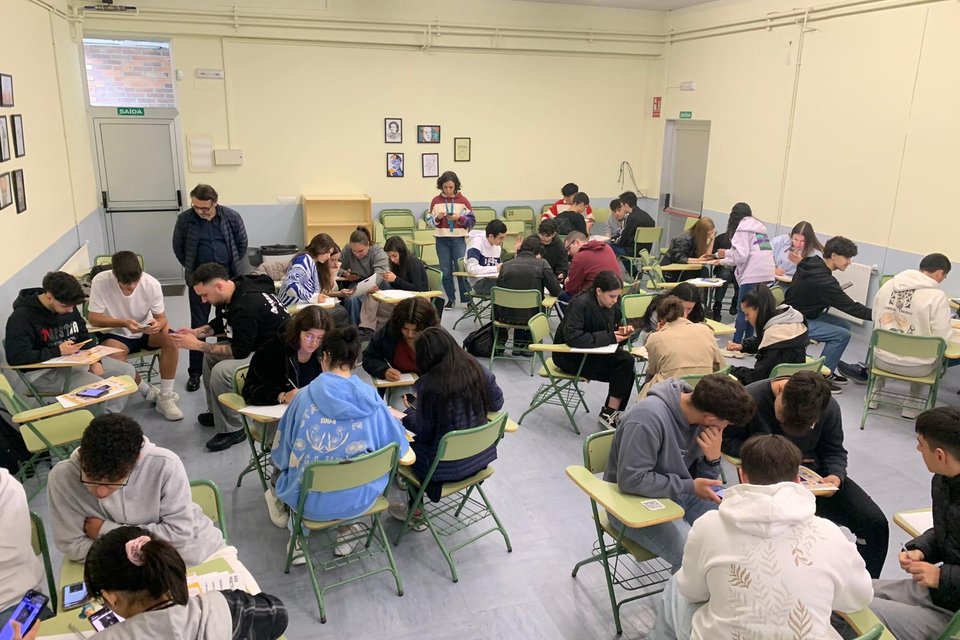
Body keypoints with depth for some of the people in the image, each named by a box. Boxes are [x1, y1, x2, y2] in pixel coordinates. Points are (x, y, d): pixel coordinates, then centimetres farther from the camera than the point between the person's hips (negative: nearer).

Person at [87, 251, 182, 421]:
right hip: (116, 334, -1)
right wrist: (124, 323, -31)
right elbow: (94, 318, -15)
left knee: (170, 339, -28)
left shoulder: (152, 283, -20)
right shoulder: (100, 281, -22)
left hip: (145, 332, 1)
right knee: (113, 354, -33)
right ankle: (150, 392, -9)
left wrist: (158, 324, -35)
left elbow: (161, 318, -10)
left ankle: (165, 398, -19)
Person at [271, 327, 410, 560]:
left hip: (311, 501, 0)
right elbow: (398, 446, 0)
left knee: (280, 464, 32)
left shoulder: (307, 395, -10)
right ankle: (346, 530, 31)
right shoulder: (369, 396, -9)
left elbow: (281, 452, 0)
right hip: (357, 499, 0)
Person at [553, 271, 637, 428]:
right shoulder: (581, 303, -21)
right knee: (623, 368, -22)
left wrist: (621, 332, -9)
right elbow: (572, 337, -32)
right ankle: (608, 412, -7)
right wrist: (609, 338, -29)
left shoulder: (612, 306, 2)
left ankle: (611, 413, -10)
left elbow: (611, 331, 16)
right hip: (568, 356, -8)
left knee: (627, 361, -19)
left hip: (592, 353, 8)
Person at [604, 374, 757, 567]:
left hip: (680, 494, 7)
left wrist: (713, 458, -18)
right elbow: (631, 480, -28)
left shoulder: (699, 412, -5)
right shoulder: (647, 418, -28)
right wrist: (690, 487, -22)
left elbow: (702, 481, 5)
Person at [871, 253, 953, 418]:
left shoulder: (888, 285, -3)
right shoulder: (937, 296, -16)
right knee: (937, 357, 31)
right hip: (915, 367, -3)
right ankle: (911, 406, 30)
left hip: (882, 360, 3)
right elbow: (942, 338, -14)